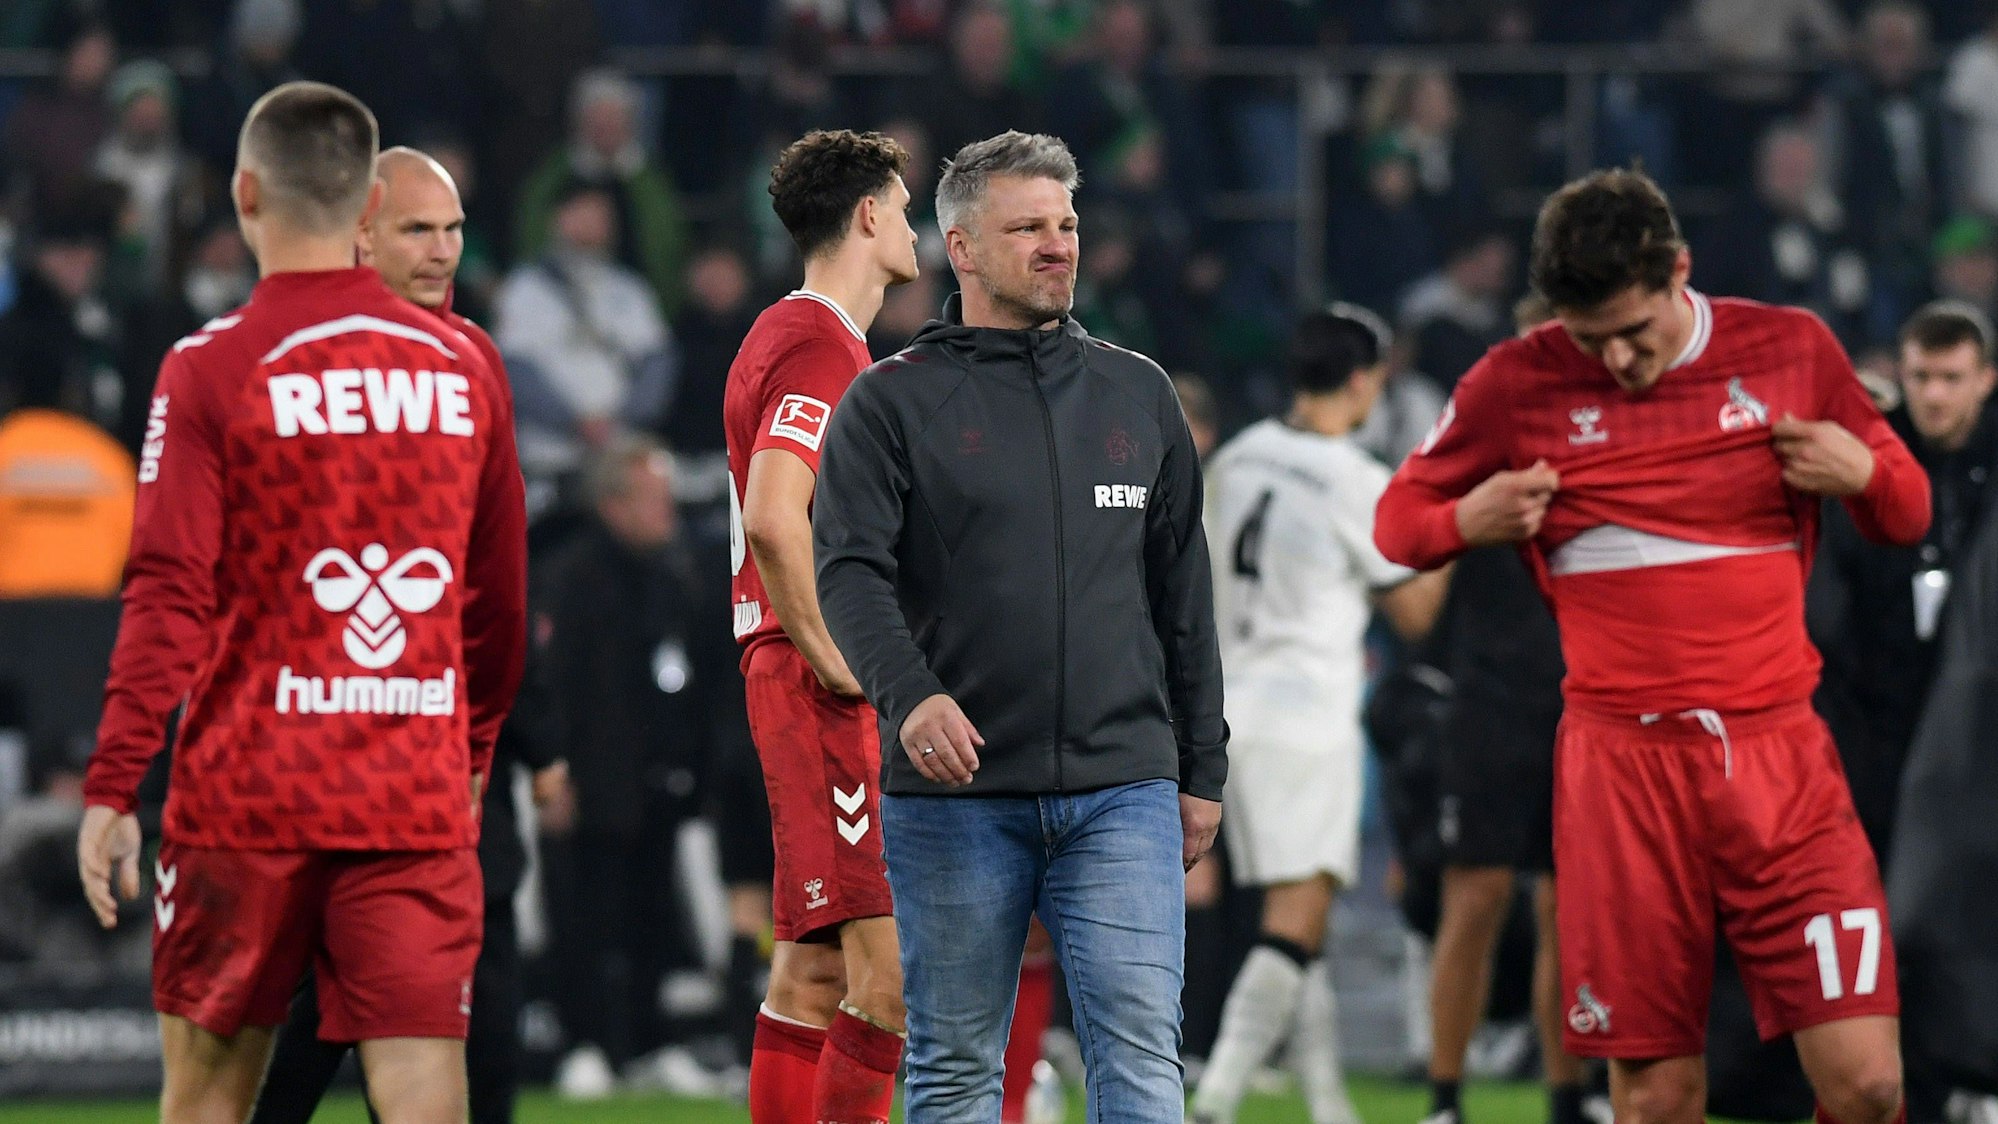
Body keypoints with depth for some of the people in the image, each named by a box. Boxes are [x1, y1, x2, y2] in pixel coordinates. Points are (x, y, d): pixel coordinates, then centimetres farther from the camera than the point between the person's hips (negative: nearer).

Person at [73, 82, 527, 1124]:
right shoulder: (461, 367, 6)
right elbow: (501, 598, 14)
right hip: (416, 803, 2)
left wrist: (110, 790, -8)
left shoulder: (211, 367, -6)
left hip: (247, 797, -2)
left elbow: (168, 596, -11)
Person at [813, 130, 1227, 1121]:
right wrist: (909, 694, -28)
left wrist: (1202, 769, 15)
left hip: (1120, 789, 2)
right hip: (953, 791, -2)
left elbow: (1183, 591, 18)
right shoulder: (893, 401, 2)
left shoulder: (1137, 395, 14)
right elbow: (850, 572, -9)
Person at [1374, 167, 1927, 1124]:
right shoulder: (1518, 384, 3)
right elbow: (1400, 518, 15)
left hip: (1780, 758, 1)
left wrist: (1863, 474, -6)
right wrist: (1469, 521, -7)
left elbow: (1908, 514, 18)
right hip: (1622, 766, -1)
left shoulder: (1791, 350, 6)